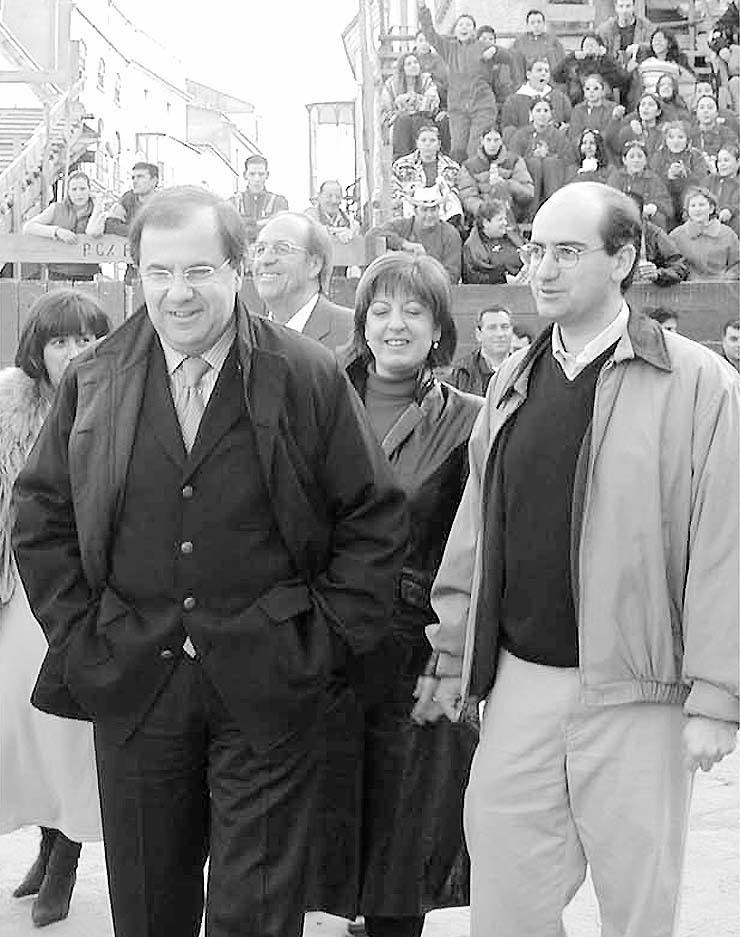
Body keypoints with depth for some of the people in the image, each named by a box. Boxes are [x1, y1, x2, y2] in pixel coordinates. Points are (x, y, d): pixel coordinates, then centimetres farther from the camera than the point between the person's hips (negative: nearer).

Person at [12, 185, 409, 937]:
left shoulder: (309, 378, -4)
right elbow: (41, 515, 9)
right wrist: (77, 632, 1)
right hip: (130, 684, 3)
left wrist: (329, 635, -5)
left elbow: (373, 517, 0)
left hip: (266, 691, -2)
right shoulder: (92, 383, 3)